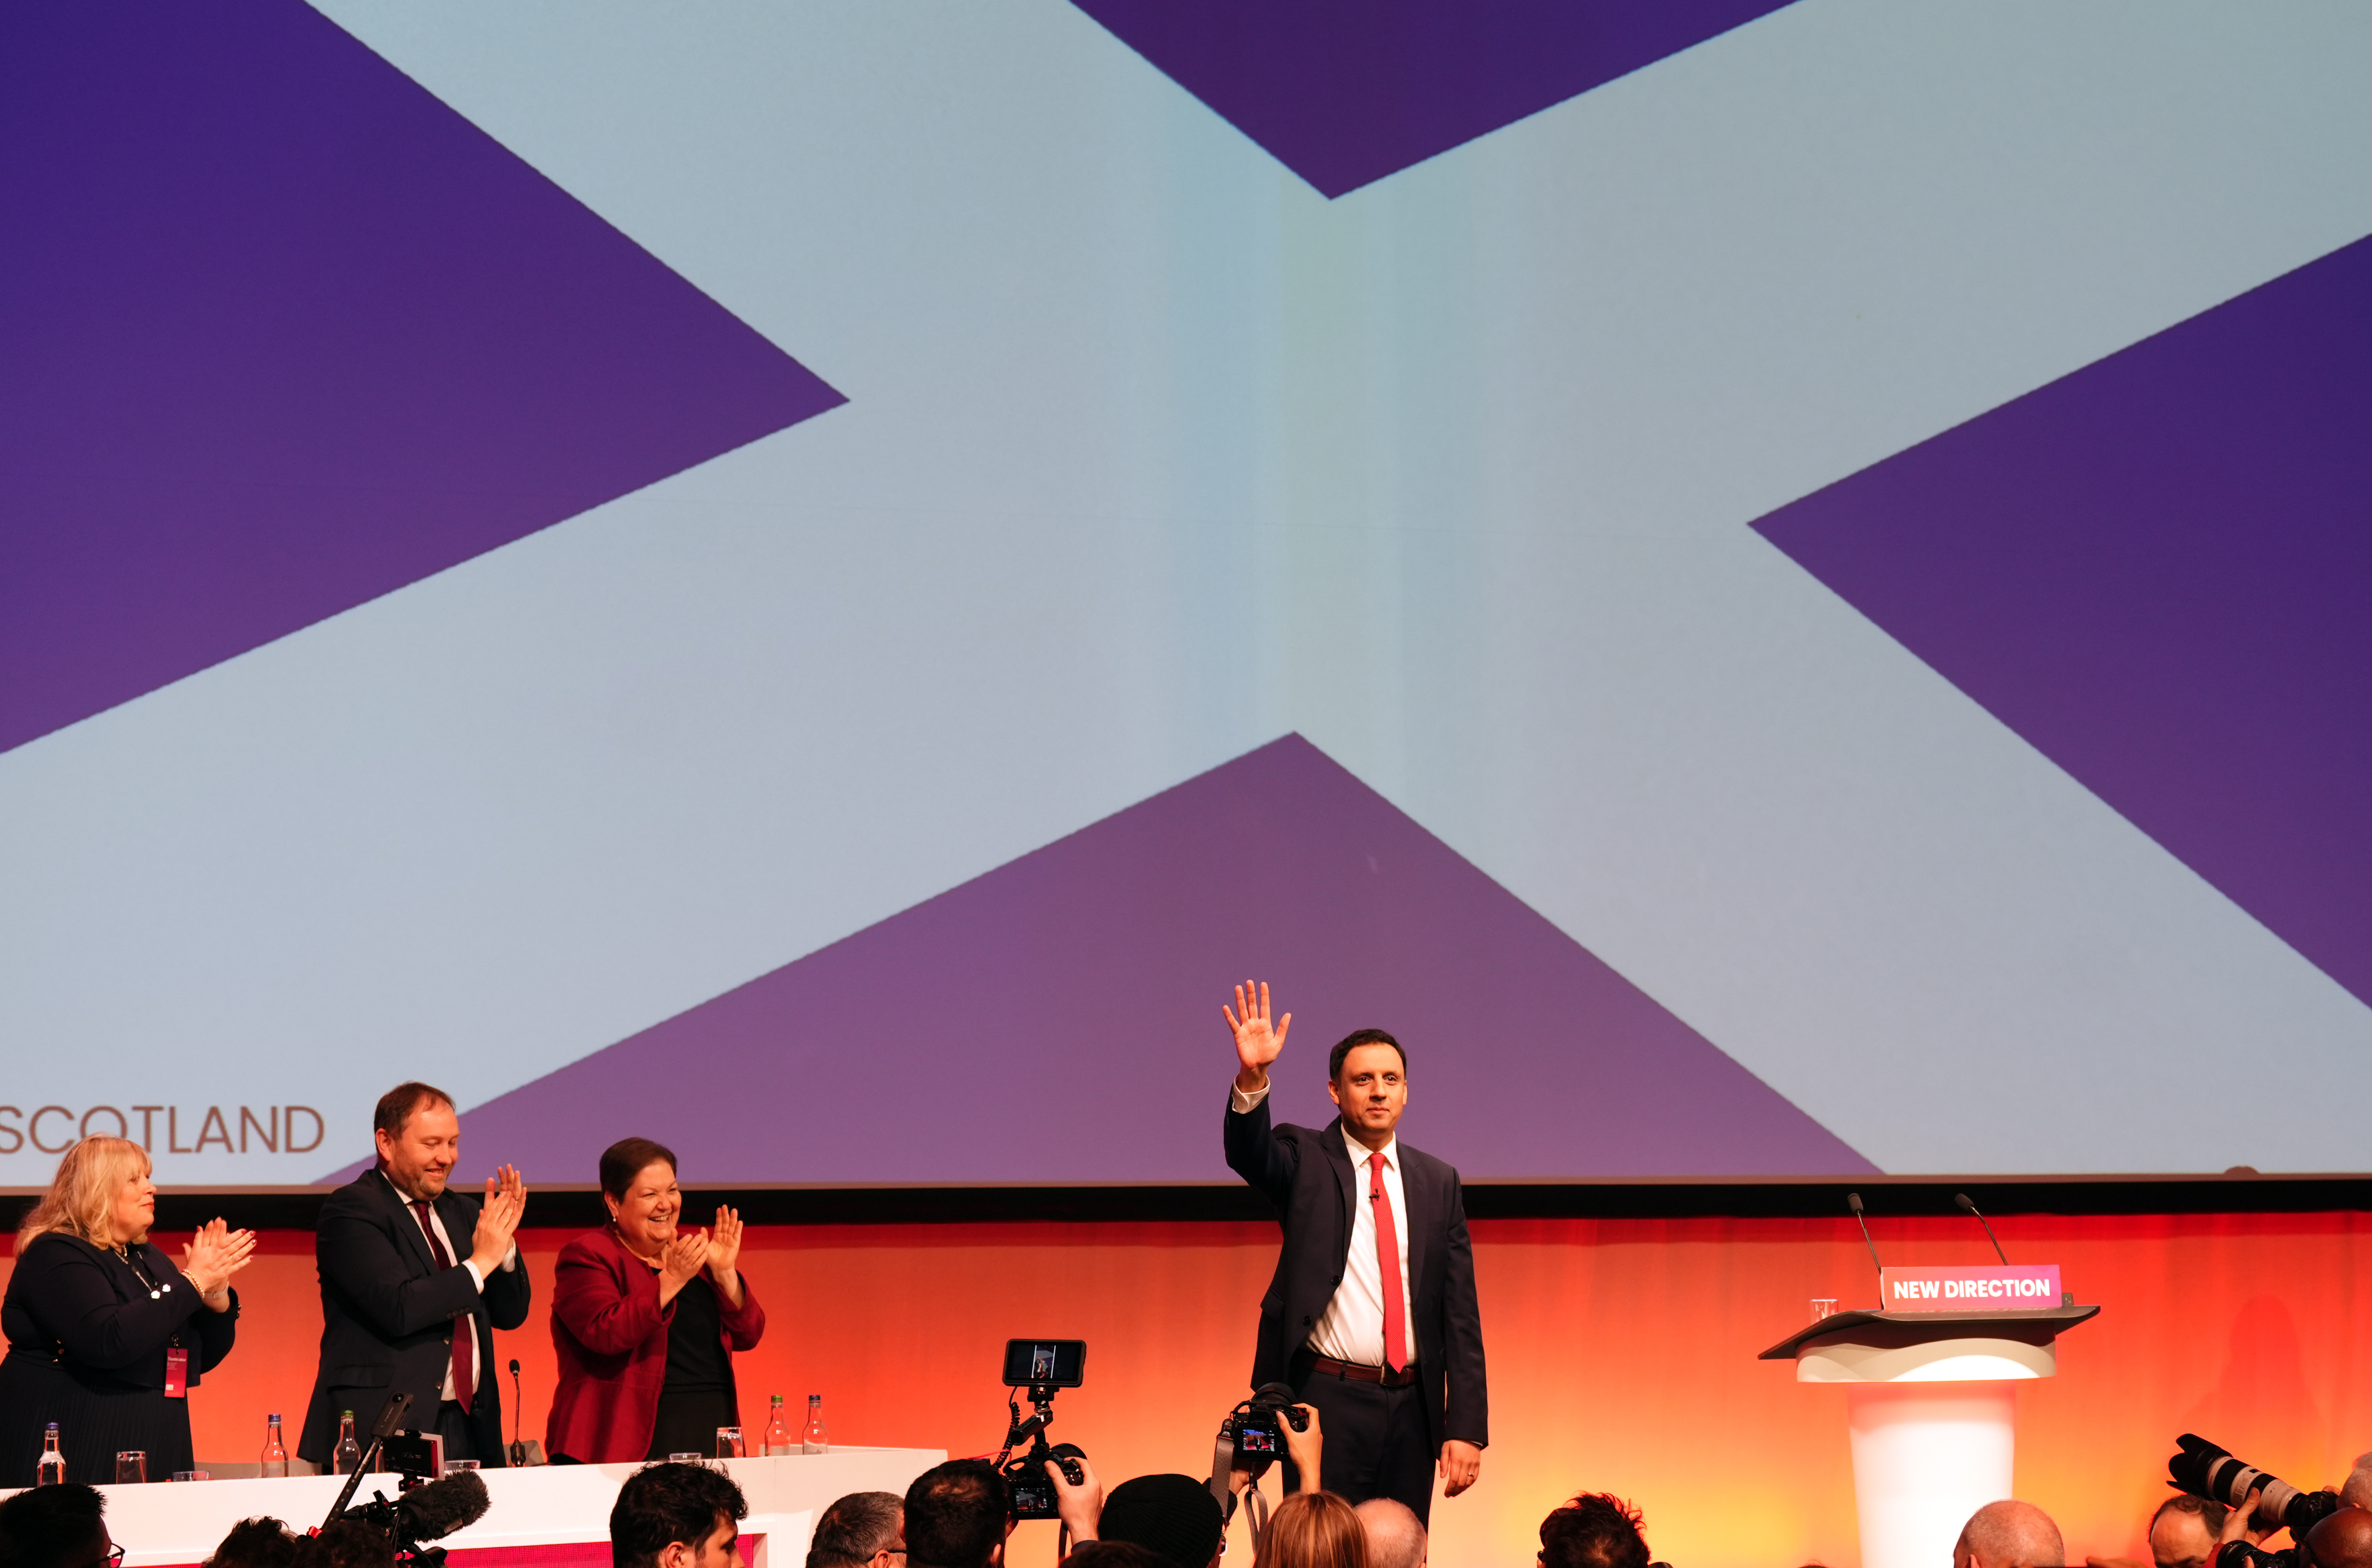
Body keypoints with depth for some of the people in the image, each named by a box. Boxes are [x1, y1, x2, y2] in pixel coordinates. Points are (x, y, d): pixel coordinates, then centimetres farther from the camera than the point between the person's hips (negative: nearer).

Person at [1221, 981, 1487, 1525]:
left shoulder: (1438, 1182, 9)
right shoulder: (1305, 1159, 2)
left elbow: (1460, 1314, 6)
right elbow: (1248, 1152, -22)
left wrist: (1467, 1427, -1)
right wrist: (1252, 1078, -41)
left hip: (1413, 1408, 3)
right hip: (1328, 1400, -3)